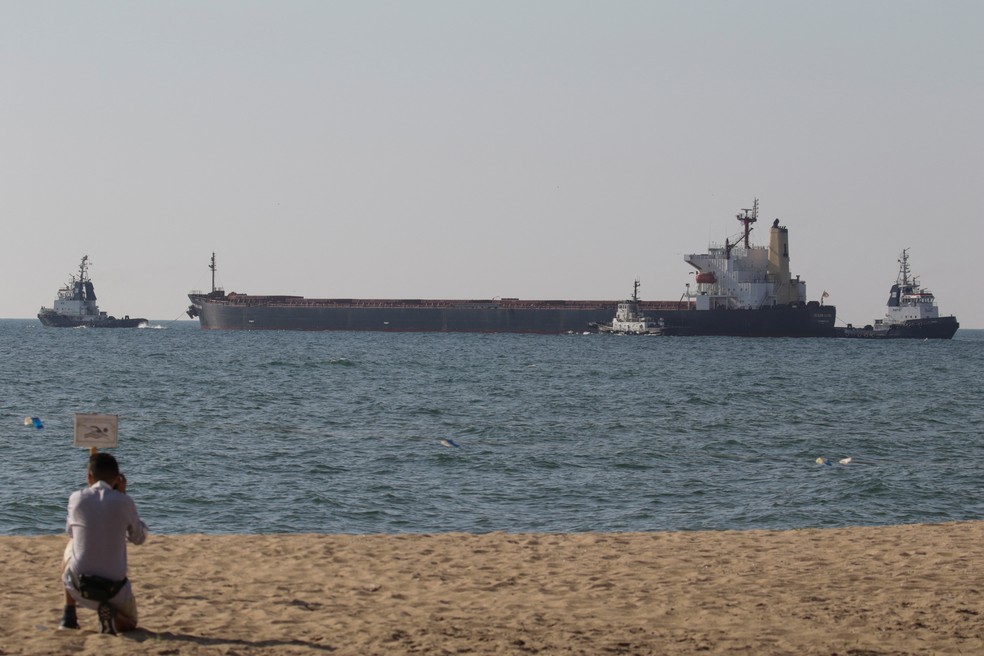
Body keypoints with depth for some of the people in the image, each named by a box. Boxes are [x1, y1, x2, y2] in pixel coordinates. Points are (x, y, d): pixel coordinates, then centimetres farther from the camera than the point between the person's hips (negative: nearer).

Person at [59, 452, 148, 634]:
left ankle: (69, 616, 28)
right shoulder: (124, 503, -6)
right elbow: (139, 537, 11)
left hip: (79, 587, 1)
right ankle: (111, 616, -9)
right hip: (114, 588, -1)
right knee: (128, 624, 28)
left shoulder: (77, 499, -4)